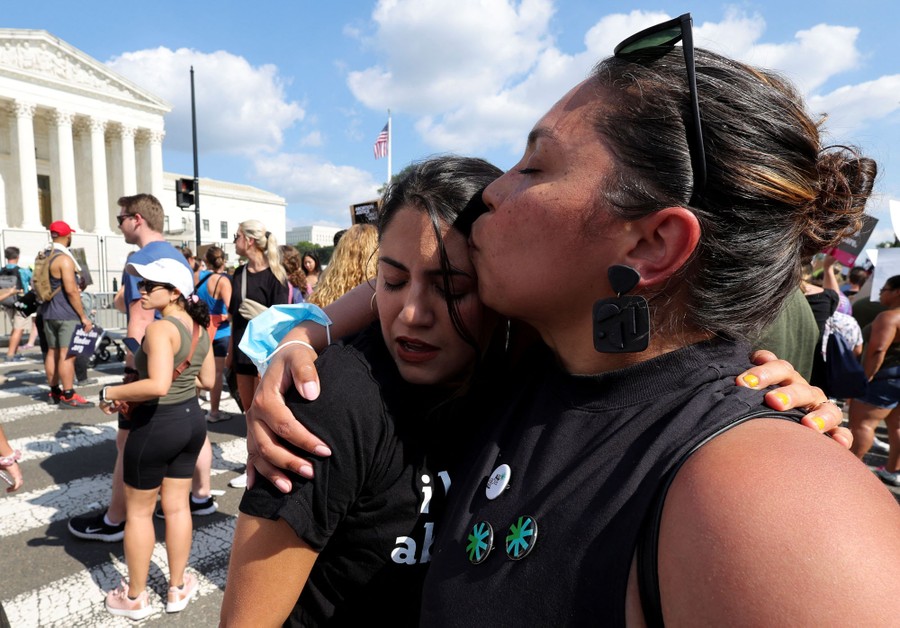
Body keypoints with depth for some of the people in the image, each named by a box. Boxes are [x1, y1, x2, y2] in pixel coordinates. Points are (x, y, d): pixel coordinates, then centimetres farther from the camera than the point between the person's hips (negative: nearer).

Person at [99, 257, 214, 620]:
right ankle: (177, 589, 33)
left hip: (157, 424, -7)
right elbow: (207, 380, 11)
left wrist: (110, 392, -20)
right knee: (177, 506, 19)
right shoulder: (200, 327, 2)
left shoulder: (159, 329, -22)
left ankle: (135, 598, 30)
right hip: (192, 419, 7)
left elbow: (158, 386, -34)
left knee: (138, 511, 13)